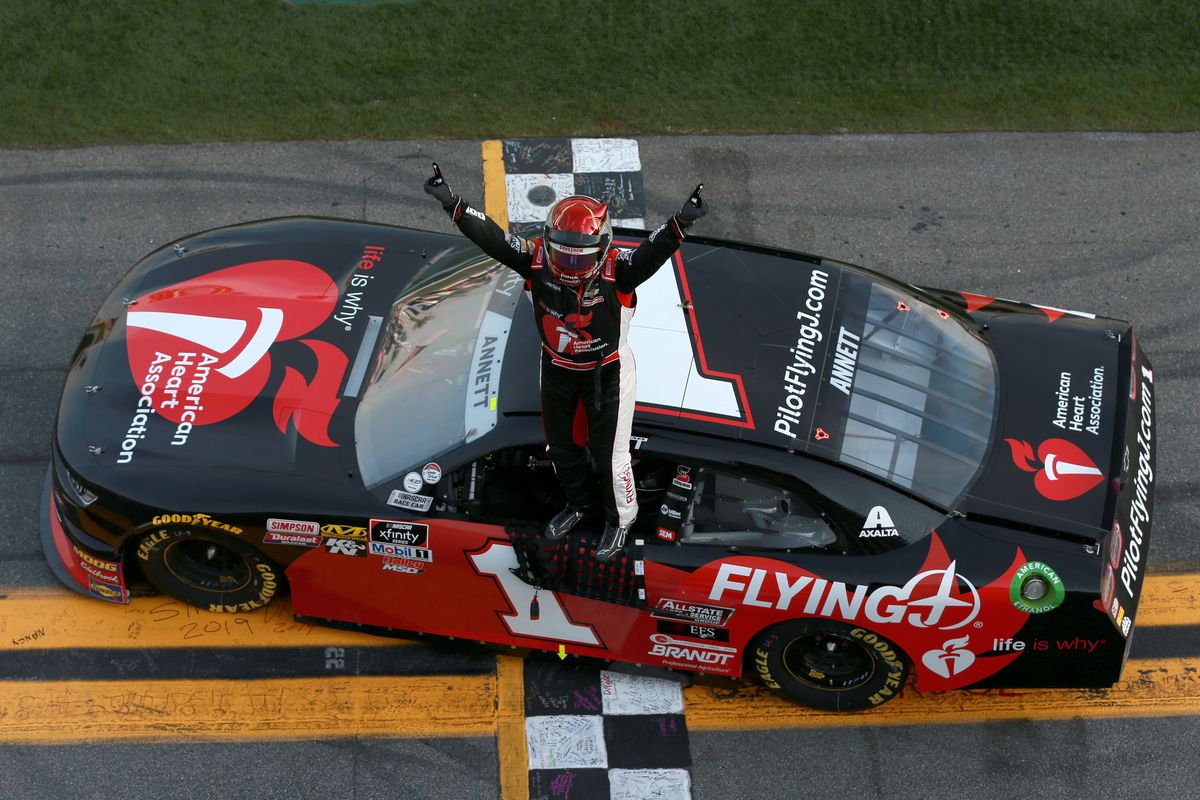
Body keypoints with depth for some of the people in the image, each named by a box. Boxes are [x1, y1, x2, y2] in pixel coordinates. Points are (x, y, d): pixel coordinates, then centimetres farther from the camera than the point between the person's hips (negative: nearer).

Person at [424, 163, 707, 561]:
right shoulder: (536, 260, -23)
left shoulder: (616, 270, -33)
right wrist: (452, 204, -36)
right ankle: (577, 504, 55)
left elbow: (653, 250, -48)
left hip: (607, 373, -4)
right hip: (557, 368, 4)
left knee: (608, 451, 10)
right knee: (561, 444, 25)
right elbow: (491, 237, -26)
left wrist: (680, 223, -66)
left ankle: (619, 519, 39)